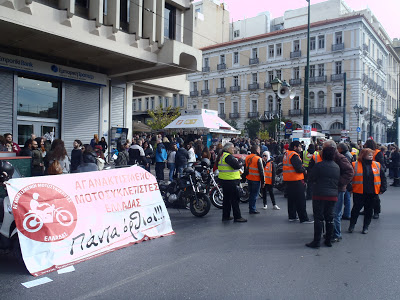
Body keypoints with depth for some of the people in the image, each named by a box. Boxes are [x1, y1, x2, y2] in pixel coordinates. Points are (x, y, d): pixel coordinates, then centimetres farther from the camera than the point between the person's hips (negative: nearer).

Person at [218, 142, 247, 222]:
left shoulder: (222, 155, 15)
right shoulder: (228, 156, -17)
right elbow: (237, 165, -23)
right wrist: (241, 163, -2)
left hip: (224, 180, 10)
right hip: (229, 180, -10)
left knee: (227, 198, 15)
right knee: (235, 198, -4)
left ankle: (225, 216, 22)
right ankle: (237, 217, 1)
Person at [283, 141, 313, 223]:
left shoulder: (286, 154, 13)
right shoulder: (294, 155, -17)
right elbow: (299, 168, -23)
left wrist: (301, 167, 7)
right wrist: (304, 170, -2)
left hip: (287, 180, 10)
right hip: (295, 180, -10)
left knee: (291, 199, 16)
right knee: (300, 200, -4)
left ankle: (292, 216, 23)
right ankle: (304, 219, 0)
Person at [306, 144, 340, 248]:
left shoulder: (319, 165, -13)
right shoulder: (337, 167, 7)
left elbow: (310, 179, -8)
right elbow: (338, 181, 15)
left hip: (320, 195, -5)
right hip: (333, 196, 5)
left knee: (318, 218, -1)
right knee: (329, 218, 13)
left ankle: (316, 241, 2)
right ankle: (328, 240, 20)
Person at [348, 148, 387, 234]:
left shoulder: (377, 165, 5)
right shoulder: (355, 165, -6)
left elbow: (383, 178, 10)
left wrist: (382, 189, 5)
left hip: (372, 192, 3)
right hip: (359, 192, -3)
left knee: (369, 210, 11)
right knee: (356, 208, 4)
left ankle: (366, 227, 25)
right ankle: (352, 225, 21)